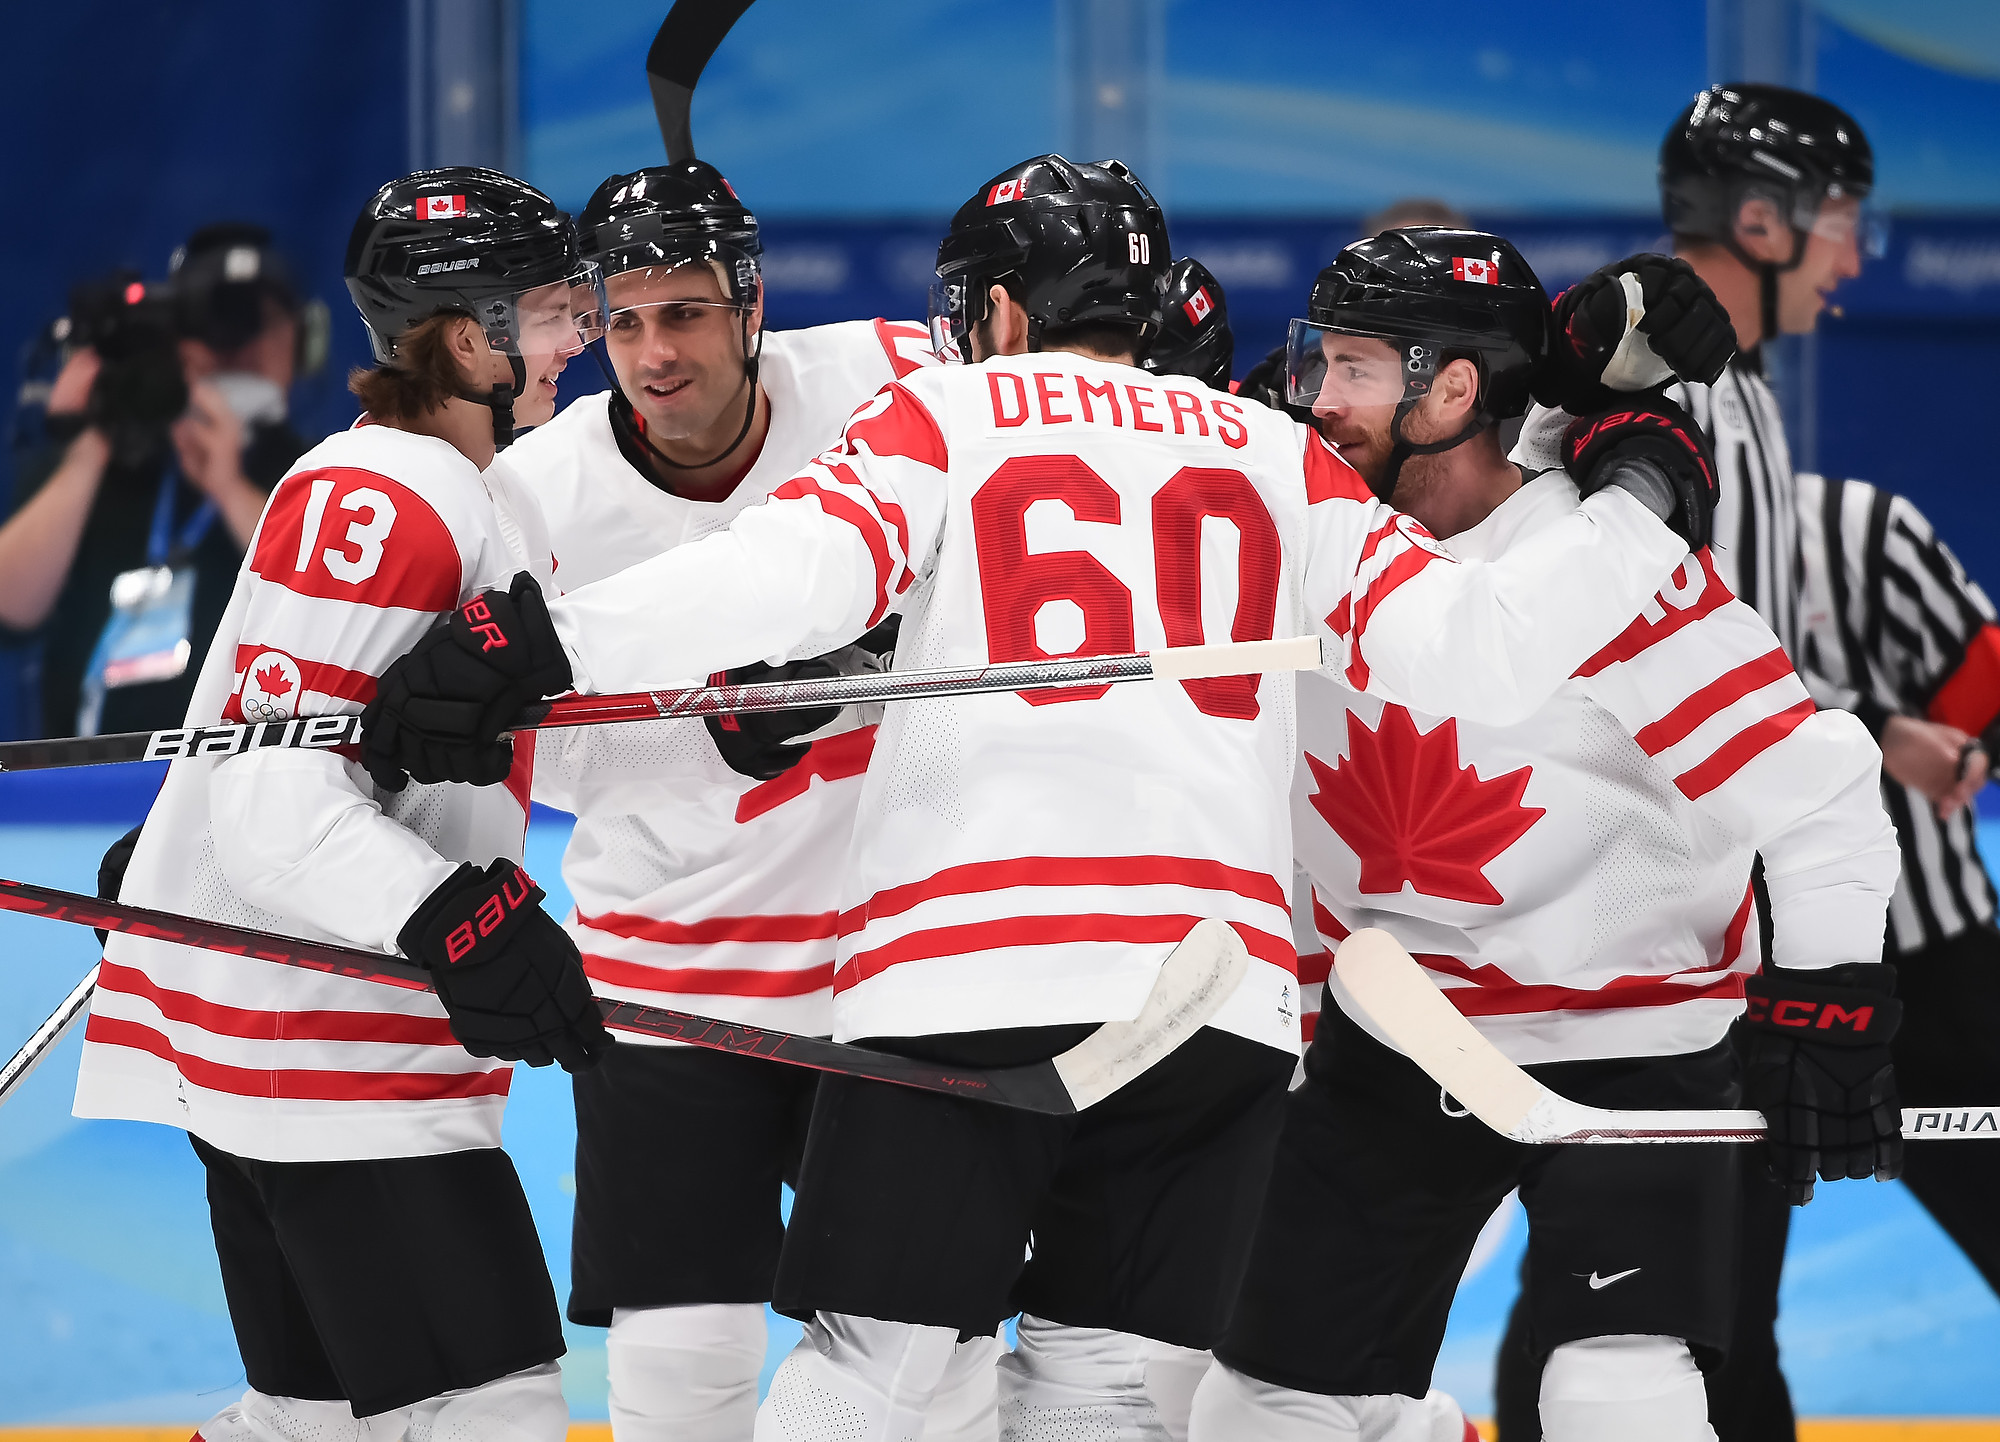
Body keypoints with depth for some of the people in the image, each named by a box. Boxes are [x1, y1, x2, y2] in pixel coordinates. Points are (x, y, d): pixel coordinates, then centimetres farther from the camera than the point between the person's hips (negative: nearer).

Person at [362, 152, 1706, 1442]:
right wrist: (1639, 510, 26)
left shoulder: (943, 417, 12)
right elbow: (1471, 648, 12)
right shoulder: (1279, 457, 21)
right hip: (1220, 997, 3)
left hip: (965, 976, -3)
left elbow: (793, 575, -7)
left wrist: (543, 644, -13)